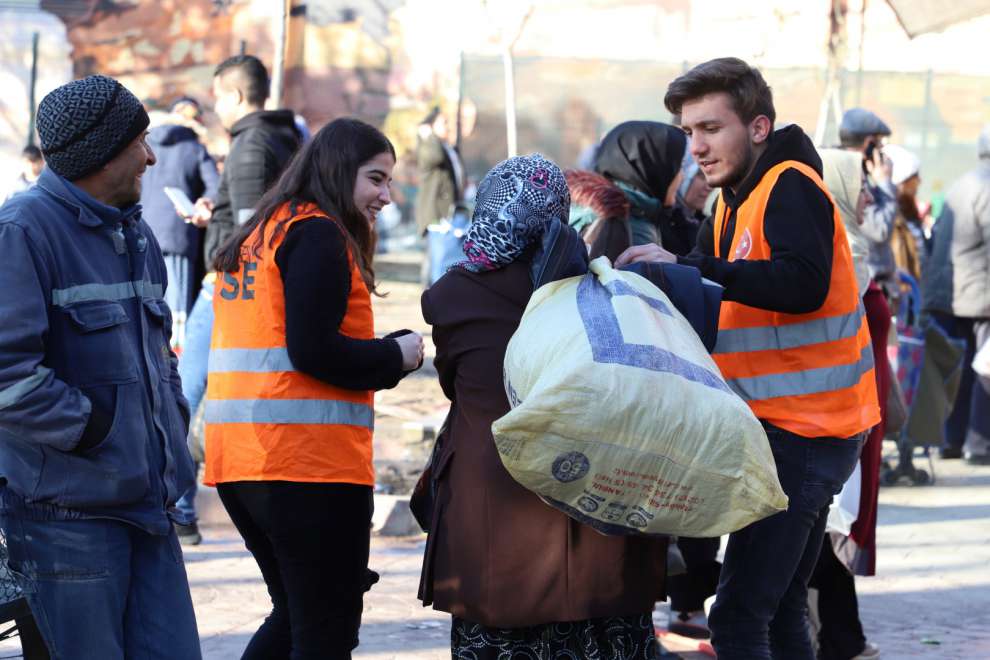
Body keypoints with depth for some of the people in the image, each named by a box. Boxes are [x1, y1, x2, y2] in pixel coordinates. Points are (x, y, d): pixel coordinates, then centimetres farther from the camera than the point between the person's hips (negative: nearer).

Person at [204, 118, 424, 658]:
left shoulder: (259, 235, 20)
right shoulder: (319, 234, -9)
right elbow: (314, 351, -19)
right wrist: (396, 356, -4)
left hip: (239, 457, 9)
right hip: (308, 460, -9)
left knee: (295, 615, 20)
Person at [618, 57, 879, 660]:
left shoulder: (790, 185, -12)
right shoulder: (736, 198, 18)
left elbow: (804, 283, -29)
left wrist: (689, 269, -31)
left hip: (802, 429, -10)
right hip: (797, 427, 10)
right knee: (778, 611, 16)